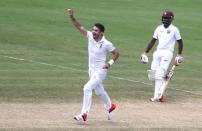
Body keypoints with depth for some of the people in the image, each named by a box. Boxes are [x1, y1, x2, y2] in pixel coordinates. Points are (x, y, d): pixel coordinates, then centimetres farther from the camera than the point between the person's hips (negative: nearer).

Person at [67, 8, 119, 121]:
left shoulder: (106, 44, -18)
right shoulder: (90, 36, -5)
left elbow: (116, 53, -5)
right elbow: (80, 27, -10)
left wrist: (110, 63, -17)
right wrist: (72, 17, -23)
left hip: (100, 71, -7)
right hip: (91, 70, 7)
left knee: (87, 88, -21)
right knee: (99, 91, 23)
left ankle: (84, 113, -19)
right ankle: (110, 106, 47)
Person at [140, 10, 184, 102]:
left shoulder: (174, 29, 1)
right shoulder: (159, 28, 15)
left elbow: (180, 42, 5)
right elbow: (153, 41, 18)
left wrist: (179, 55, -3)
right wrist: (145, 53, 12)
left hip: (167, 52, -6)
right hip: (158, 52, 6)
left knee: (160, 74, -17)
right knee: (152, 74, -2)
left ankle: (157, 96, -18)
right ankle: (159, 93, 13)